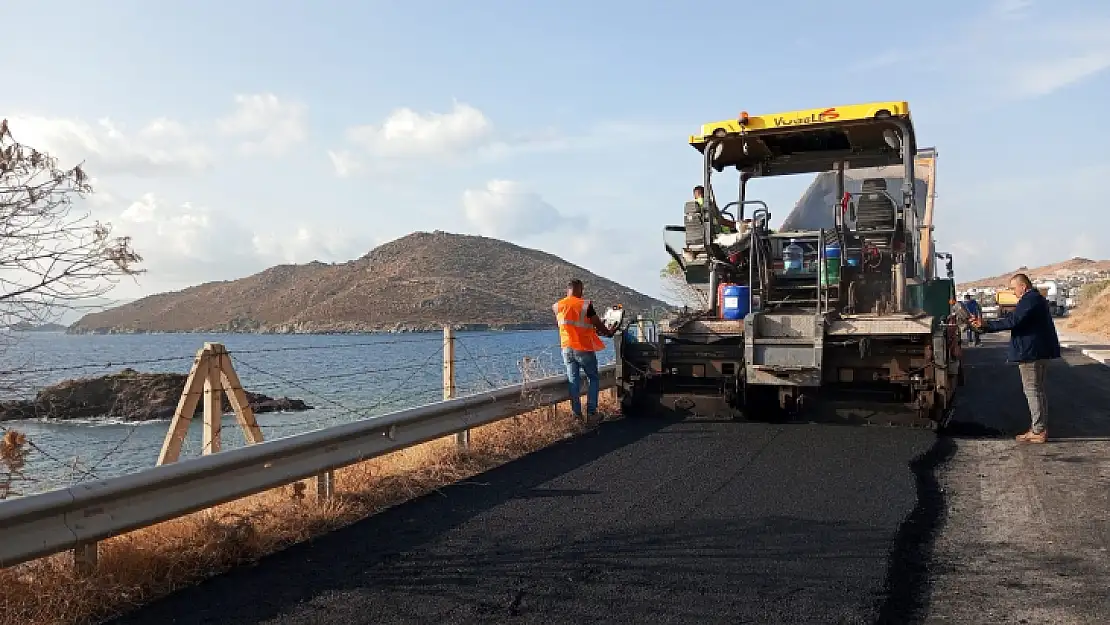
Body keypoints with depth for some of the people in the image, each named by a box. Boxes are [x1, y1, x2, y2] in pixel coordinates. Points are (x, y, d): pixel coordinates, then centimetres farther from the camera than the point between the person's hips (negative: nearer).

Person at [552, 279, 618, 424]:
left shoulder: (558, 306, 1)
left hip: (567, 348, 4)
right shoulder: (585, 305, -13)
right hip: (584, 349, -4)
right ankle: (591, 412, 3)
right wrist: (609, 333, 15)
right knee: (593, 379, 10)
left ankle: (576, 414, 8)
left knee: (573, 381, 9)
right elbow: (598, 324, -6)